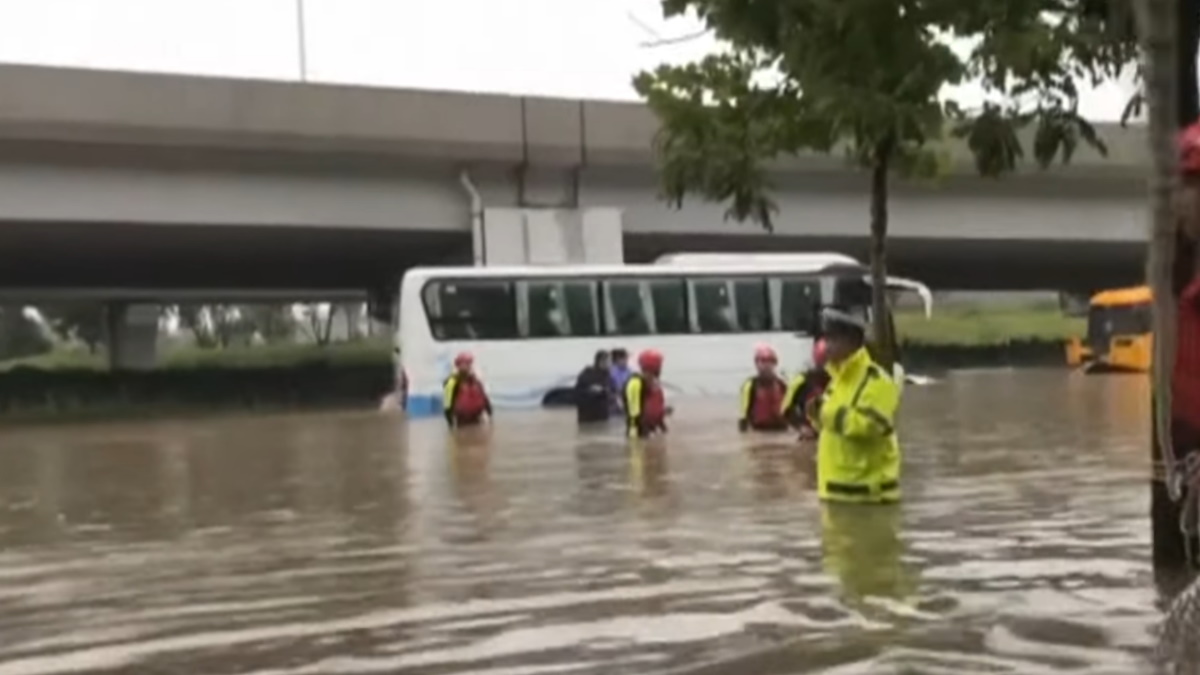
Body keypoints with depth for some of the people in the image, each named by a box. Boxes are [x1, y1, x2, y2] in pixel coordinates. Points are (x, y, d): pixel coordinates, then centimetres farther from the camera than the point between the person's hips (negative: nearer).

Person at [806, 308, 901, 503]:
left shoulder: (876, 381, -15)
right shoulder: (839, 379, 15)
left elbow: (871, 425, -28)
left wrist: (829, 414, -24)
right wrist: (818, 415, 0)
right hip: (839, 486, 10)